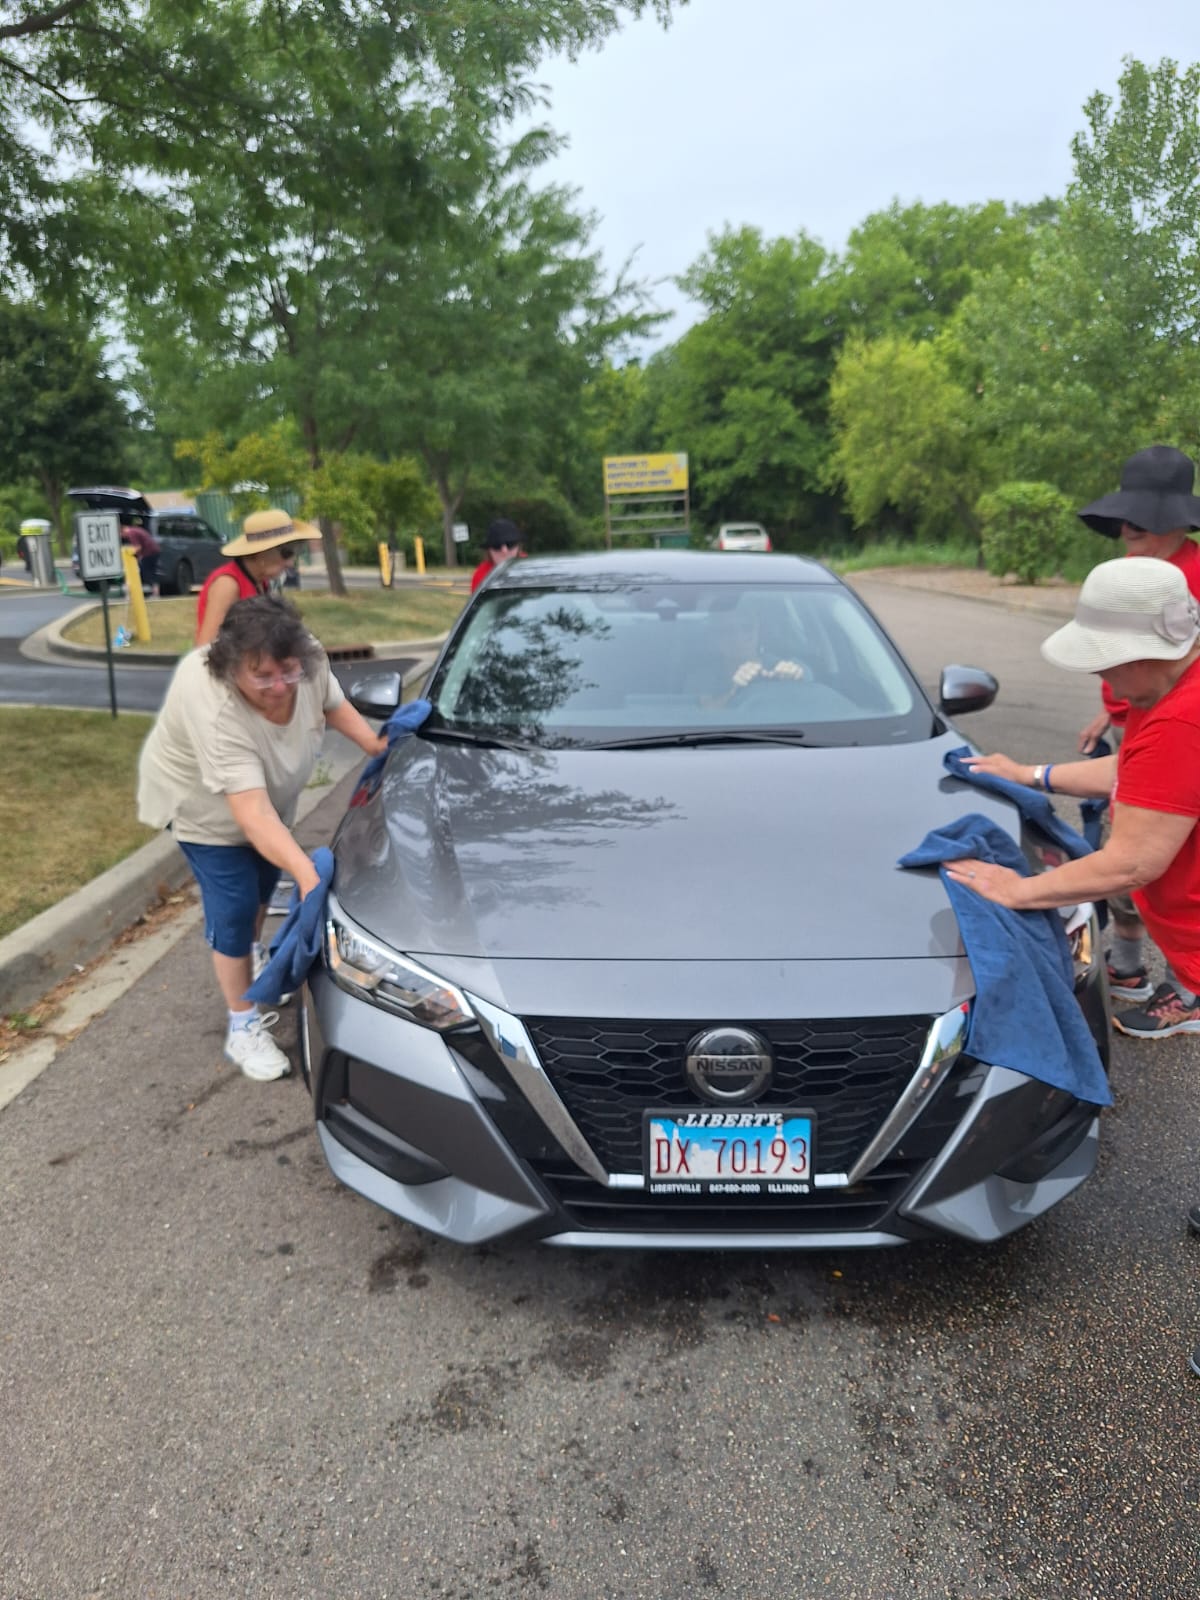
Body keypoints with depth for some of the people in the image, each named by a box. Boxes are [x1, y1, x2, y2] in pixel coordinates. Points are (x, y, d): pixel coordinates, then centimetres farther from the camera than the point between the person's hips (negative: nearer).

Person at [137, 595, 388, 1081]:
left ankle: (254, 956, 52)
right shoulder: (215, 710, -46)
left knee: (265, 880, 23)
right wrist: (306, 871, -58)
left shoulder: (309, 661, -28)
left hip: (271, 793, 6)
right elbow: (251, 812, -49)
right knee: (234, 908, -7)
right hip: (203, 803, -6)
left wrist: (375, 745, -11)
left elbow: (333, 703, -3)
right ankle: (243, 1028, 9)